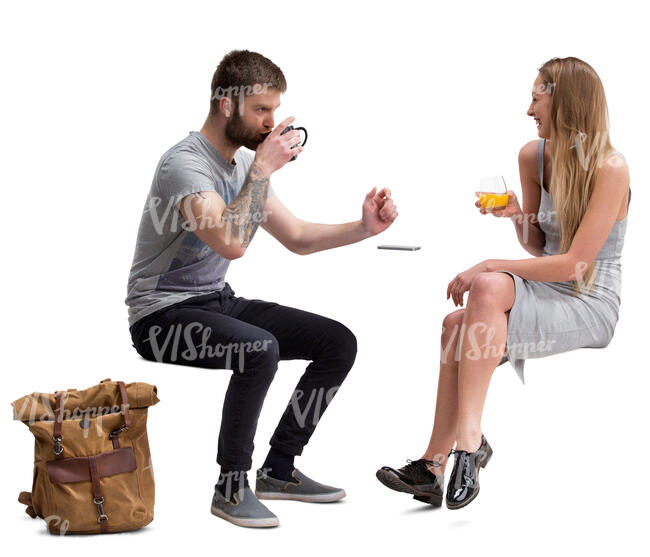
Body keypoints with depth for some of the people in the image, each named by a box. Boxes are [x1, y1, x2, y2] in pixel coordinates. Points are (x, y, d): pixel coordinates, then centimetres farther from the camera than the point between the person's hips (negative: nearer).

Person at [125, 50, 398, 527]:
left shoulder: (244, 163, 9)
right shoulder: (184, 163, -19)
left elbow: (297, 238, 15)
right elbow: (231, 242, -35)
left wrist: (364, 228, 0)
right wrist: (262, 169, -26)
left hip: (219, 302, 9)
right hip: (163, 314, -9)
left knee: (338, 342, -3)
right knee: (259, 349, -36)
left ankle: (278, 469, 5)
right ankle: (231, 487, -19)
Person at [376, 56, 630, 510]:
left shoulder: (610, 169, -14)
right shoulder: (534, 157, 8)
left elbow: (574, 264, -20)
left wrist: (491, 266, -20)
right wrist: (517, 216, -4)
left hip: (591, 305, -7)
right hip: (547, 293, 7)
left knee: (488, 287, -33)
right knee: (459, 325, -22)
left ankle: (470, 439, -32)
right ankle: (434, 468, -23)